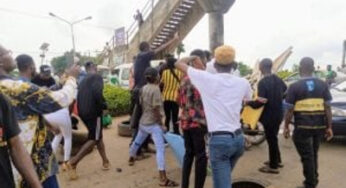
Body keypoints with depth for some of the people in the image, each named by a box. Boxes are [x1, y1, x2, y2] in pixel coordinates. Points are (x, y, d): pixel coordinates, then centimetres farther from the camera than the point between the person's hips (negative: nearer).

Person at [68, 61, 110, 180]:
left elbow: (79, 97, 17)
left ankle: (105, 162, 24)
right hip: (93, 112, -8)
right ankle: (73, 163, -5)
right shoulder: (97, 77, -7)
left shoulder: (83, 80, 18)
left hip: (83, 112, 9)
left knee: (98, 136, 18)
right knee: (93, 139, 1)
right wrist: (103, 105, -10)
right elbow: (97, 93, -24)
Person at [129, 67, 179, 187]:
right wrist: (160, 122, -12)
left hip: (143, 121, 9)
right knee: (160, 149, -13)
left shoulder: (144, 88, 6)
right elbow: (156, 108, -21)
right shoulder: (155, 89, -17)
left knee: (137, 141, 30)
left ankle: (131, 159, 55)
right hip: (153, 123, -9)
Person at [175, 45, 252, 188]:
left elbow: (179, 63, 3)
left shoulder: (207, 79, -9)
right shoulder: (243, 83, 3)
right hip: (238, 138, 6)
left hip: (219, 140, -5)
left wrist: (193, 58, 20)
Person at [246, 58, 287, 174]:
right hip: (278, 114, 8)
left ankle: (273, 166, 14)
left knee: (271, 139, 3)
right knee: (273, 137, 22)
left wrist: (249, 103, -11)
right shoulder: (278, 80, 4)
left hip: (269, 116, -8)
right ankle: (277, 160, 36)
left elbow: (261, 102, -26)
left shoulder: (263, 82, -22)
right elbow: (286, 92, 18)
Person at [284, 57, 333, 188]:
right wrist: (329, 127, 9)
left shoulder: (294, 86, -9)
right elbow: (327, 108, 2)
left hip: (302, 126, -5)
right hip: (319, 126, 5)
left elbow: (290, 110, -8)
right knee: (313, 155, 21)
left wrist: (286, 127, 2)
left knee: (307, 156, 7)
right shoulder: (323, 85, 3)